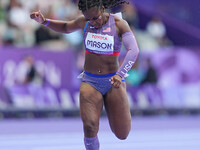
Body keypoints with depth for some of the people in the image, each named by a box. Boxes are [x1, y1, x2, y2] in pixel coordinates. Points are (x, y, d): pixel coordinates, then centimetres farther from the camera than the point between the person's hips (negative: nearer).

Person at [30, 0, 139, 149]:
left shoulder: (119, 24, -13)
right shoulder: (84, 22, -2)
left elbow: (133, 51, -26)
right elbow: (66, 28, 20)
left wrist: (120, 74, -41)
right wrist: (44, 20, 3)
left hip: (113, 82, -1)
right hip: (90, 82, 1)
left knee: (122, 134, -1)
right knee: (90, 127, -22)